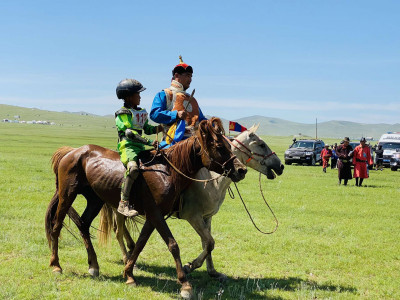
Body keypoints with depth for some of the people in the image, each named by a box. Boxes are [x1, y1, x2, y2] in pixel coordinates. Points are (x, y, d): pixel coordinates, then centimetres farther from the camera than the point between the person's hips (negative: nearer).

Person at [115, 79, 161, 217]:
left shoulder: (141, 112, 22)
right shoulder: (123, 113, -4)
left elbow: (147, 129, 27)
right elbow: (130, 133, -16)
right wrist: (149, 142, -22)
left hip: (140, 146, 8)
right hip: (127, 147, -8)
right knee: (133, 168, -35)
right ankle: (123, 204, -33)